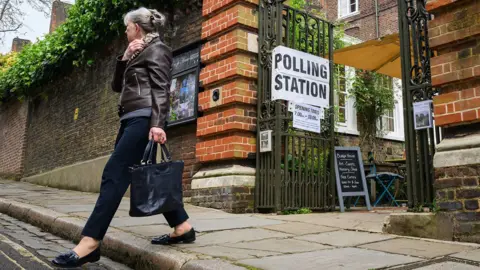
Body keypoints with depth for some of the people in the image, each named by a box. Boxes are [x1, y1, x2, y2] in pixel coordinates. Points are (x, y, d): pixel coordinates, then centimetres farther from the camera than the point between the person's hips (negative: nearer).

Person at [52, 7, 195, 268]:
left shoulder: (156, 49, -2)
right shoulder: (137, 54, 25)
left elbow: (160, 90, -15)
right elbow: (117, 86, 23)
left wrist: (157, 124, -27)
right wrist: (124, 58, 9)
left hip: (143, 119, -10)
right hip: (132, 120, 10)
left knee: (114, 175, -14)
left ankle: (89, 244, -14)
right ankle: (182, 227, 15)